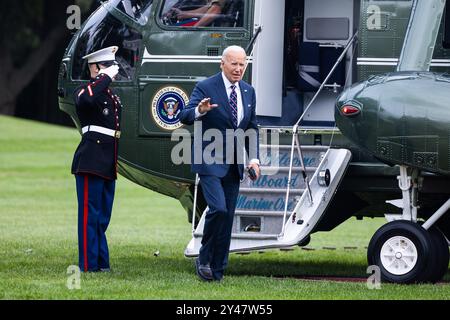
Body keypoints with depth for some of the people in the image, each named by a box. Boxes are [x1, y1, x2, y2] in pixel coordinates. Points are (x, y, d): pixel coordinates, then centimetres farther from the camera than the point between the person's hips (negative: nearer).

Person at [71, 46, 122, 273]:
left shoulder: (113, 97, 19)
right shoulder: (85, 91, -6)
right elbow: (84, 99, -34)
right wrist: (105, 78, -23)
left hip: (108, 166, 8)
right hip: (91, 164, -8)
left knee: (103, 217, 11)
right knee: (90, 215, -7)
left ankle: (102, 264, 16)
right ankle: (89, 265, -6)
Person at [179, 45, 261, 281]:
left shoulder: (248, 92, 10)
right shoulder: (206, 88, -9)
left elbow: (252, 127, 17)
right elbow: (185, 117, -17)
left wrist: (254, 158, 5)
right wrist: (199, 110, -40)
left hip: (233, 164, 6)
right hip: (210, 162, -6)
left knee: (227, 217, 6)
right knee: (218, 209, -21)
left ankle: (217, 271, 13)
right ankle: (204, 259, -4)